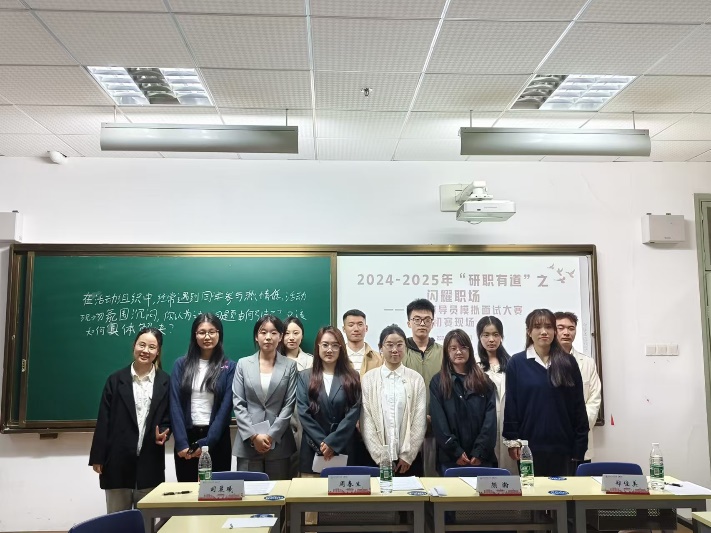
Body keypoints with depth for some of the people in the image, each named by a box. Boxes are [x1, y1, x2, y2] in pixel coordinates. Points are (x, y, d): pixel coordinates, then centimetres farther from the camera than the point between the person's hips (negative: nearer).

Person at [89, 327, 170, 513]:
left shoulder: (165, 382, 6)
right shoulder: (115, 380, 5)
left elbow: (169, 417, 8)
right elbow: (103, 420, 2)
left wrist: (162, 434, -13)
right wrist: (97, 457, -2)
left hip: (150, 462, 0)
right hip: (118, 461, 0)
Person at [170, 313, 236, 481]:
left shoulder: (229, 367, 0)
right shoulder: (181, 364, 4)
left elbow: (226, 407, -6)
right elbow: (175, 405, -2)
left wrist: (207, 442, -14)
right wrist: (181, 442, -11)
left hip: (216, 439, -1)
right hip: (186, 437, 1)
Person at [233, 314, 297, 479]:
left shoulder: (290, 365, 5)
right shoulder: (243, 364, 7)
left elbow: (289, 404, -1)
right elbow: (238, 404, 1)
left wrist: (271, 435, -10)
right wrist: (253, 435, -10)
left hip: (279, 443, 0)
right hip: (248, 443, 0)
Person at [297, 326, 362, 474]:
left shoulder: (352, 377, 3)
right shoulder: (305, 377, 4)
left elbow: (353, 414, -5)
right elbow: (303, 413, -3)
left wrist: (332, 442, -13)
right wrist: (321, 443, -11)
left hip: (342, 449, 0)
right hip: (313, 449, 0)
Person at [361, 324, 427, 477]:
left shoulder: (416, 379, 1)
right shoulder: (368, 378, 0)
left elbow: (420, 421, 0)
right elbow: (366, 420, -2)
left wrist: (407, 456, -5)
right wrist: (381, 457, -6)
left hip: (410, 458, 0)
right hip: (376, 458, 0)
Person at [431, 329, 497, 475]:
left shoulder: (484, 381, 9)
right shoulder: (437, 382, 4)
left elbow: (490, 419, 1)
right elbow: (439, 421, -3)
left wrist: (480, 452, -10)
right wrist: (456, 452, -12)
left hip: (482, 458, 1)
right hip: (450, 458, -1)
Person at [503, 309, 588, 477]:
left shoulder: (568, 362, 4)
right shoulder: (517, 363, 0)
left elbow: (578, 405, 4)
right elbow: (511, 405, 0)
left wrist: (580, 444, 0)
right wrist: (513, 440, -5)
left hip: (563, 445, 1)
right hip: (530, 445, -1)